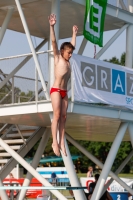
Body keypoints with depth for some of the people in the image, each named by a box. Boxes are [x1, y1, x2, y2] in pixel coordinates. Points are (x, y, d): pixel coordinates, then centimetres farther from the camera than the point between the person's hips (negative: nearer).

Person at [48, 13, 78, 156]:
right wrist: (52, 26, -18)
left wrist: (74, 33, 37)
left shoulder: (67, 60, 15)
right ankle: (55, 142, -11)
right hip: (56, 90, -6)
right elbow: (53, 41, -10)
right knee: (56, 115, -11)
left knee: (63, 117, 1)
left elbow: (72, 45, 29)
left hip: (64, 92, 6)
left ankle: (62, 143, 1)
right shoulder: (57, 58, 0)